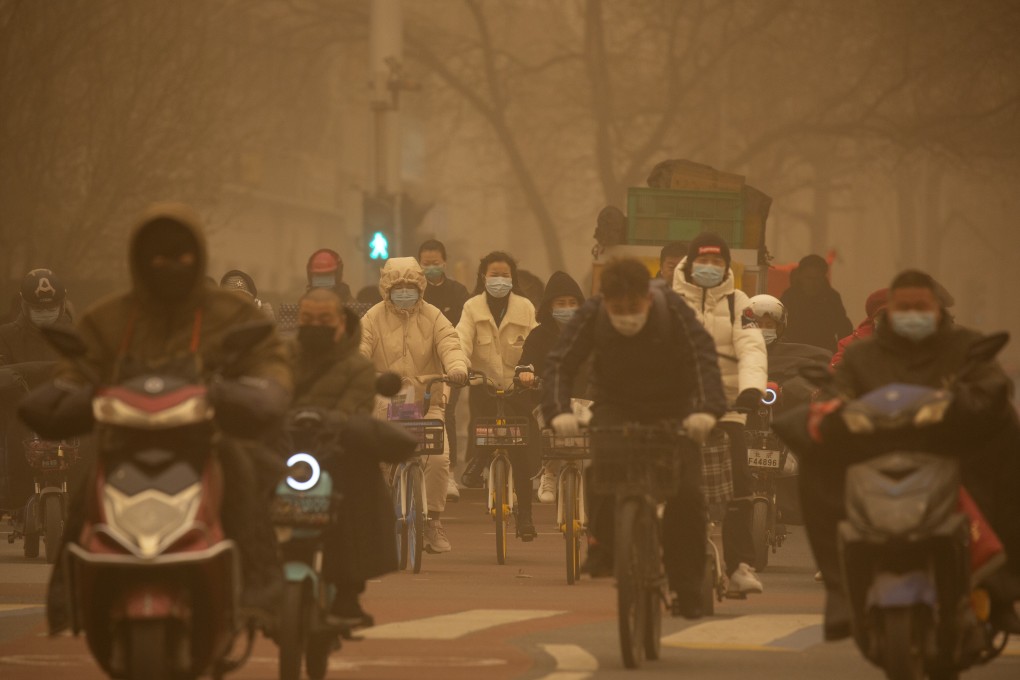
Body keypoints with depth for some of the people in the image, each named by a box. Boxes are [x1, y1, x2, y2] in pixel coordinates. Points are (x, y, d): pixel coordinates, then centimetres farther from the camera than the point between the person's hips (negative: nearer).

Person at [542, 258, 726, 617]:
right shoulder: (590, 314, -17)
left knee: (686, 493, -15)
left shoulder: (673, 309, -21)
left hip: (672, 409, -1)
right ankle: (602, 544, -3)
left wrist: (706, 409, -42)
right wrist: (558, 410, -37)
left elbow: (703, 357, -26)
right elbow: (561, 362, -19)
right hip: (615, 406, 1)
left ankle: (687, 587, -2)